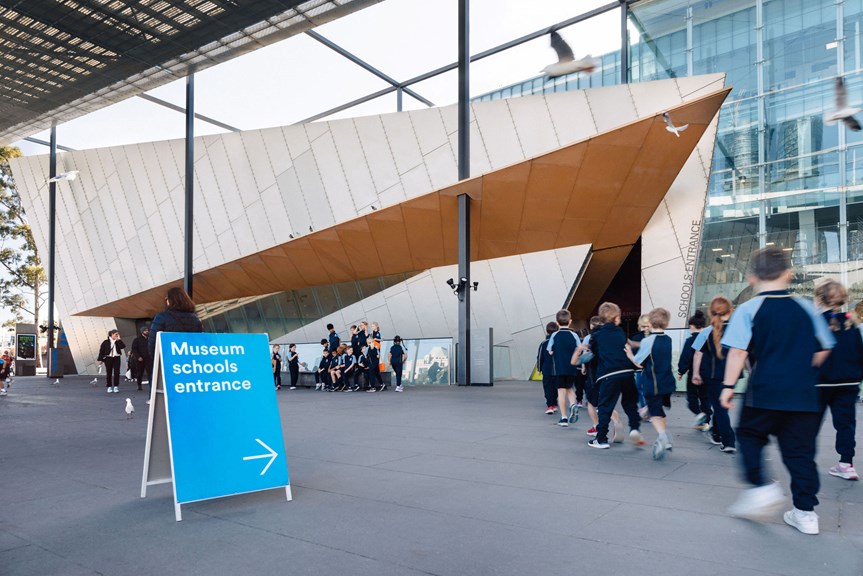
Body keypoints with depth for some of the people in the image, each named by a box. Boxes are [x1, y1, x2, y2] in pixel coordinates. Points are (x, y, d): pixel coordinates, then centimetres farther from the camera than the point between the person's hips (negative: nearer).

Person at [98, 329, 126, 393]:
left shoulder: (118, 342, 5)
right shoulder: (106, 342, -1)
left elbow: (123, 346, -13)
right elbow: (101, 351, 1)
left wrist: (118, 340, -13)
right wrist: (101, 359, -2)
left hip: (116, 358, 1)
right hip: (108, 358, -1)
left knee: (116, 373, -2)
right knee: (109, 373, 5)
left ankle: (116, 386, 6)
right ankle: (109, 387, 14)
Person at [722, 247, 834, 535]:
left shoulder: (748, 309, -7)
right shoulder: (806, 308, 5)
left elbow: (738, 351, -14)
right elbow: (823, 350, 10)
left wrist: (729, 386, -9)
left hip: (764, 394, -4)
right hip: (804, 395, 4)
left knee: (749, 436, 16)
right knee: (800, 449, 12)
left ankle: (761, 487, -1)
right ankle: (805, 511, 16)